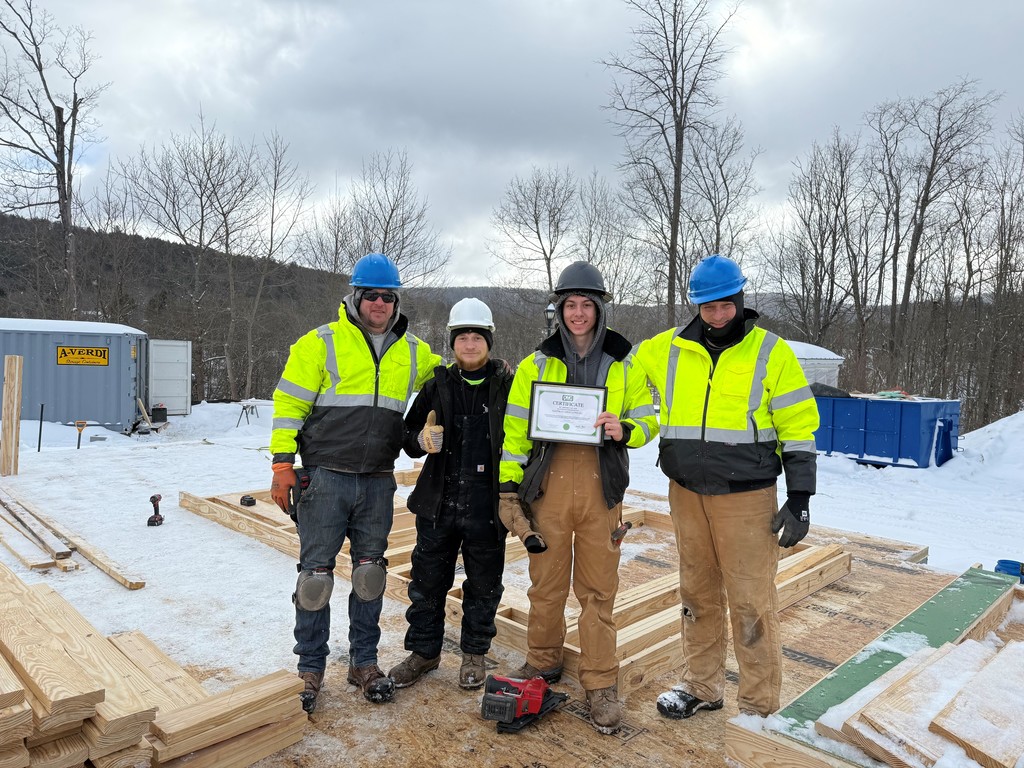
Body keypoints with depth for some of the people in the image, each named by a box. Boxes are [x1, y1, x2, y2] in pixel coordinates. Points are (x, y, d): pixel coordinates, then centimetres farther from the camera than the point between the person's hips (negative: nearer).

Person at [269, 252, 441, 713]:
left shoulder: (412, 351, 8)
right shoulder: (321, 343, -4)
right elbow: (289, 403, -3)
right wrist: (283, 465, -8)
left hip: (378, 482, 4)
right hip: (325, 479, -3)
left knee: (370, 572, 12)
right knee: (317, 573, 4)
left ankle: (364, 661, 27)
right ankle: (310, 668, 21)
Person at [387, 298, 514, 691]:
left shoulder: (508, 386, -2)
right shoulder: (438, 385, 5)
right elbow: (409, 434, 10)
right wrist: (421, 440, -13)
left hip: (487, 508, -2)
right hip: (438, 506, 2)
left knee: (483, 586, 12)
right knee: (427, 583, 12)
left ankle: (474, 653, 32)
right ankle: (423, 651, 32)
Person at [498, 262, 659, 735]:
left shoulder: (624, 366, 9)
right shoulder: (537, 364, 9)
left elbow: (648, 419, 10)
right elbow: (516, 428, 7)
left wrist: (625, 430, -12)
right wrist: (508, 484, 2)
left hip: (601, 488, 0)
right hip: (549, 485, 0)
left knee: (598, 588, 4)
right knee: (546, 583, 7)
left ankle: (600, 684, 17)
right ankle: (542, 664, 28)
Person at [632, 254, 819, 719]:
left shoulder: (771, 352, -4)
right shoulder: (668, 350, 3)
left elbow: (799, 427, -3)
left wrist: (799, 498, -6)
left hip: (746, 498, -3)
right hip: (686, 494, 4)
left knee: (751, 603, 2)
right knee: (698, 595, 16)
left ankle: (759, 706, 20)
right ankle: (701, 686, 34)